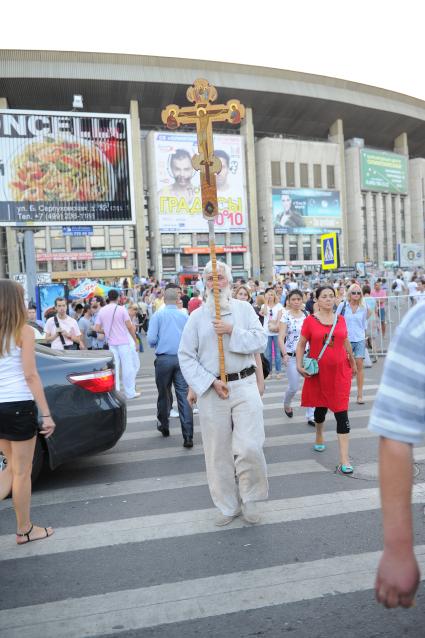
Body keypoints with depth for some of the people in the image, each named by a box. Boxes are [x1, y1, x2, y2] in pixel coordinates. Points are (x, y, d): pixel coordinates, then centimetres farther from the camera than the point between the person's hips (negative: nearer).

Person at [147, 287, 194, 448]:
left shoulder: (158, 315, 0)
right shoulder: (185, 317, 4)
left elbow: (151, 339, -7)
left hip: (163, 359, -1)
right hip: (182, 359, 1)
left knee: (164, 394, 16)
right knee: (183, 396, -2)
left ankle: (164, 425, 35)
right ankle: (188, 436, -8)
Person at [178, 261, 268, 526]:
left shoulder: (244, 308, 6)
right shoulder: (197, 316, 3)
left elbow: (261, 340, -2)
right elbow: (186, 356, -1)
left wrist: (232, 331, -15)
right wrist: (210, 382, -10)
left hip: (245, 386, 0)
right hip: (211, 391, 1)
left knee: (249, 447, -9)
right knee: (218, 453, 8)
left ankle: (249, 498, 19)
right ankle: (228, 506, 27)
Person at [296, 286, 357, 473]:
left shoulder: (341, 319, 3)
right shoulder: (310, 320, -5)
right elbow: (301, 345, 1)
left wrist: (353, 363, 25)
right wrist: (299, 366, -10)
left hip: (340, 370, 1)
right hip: (318, 372, -1)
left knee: (341, 412, -6)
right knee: (320, 407, 19)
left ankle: (344, 459, -4)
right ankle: (319, 437, 48)